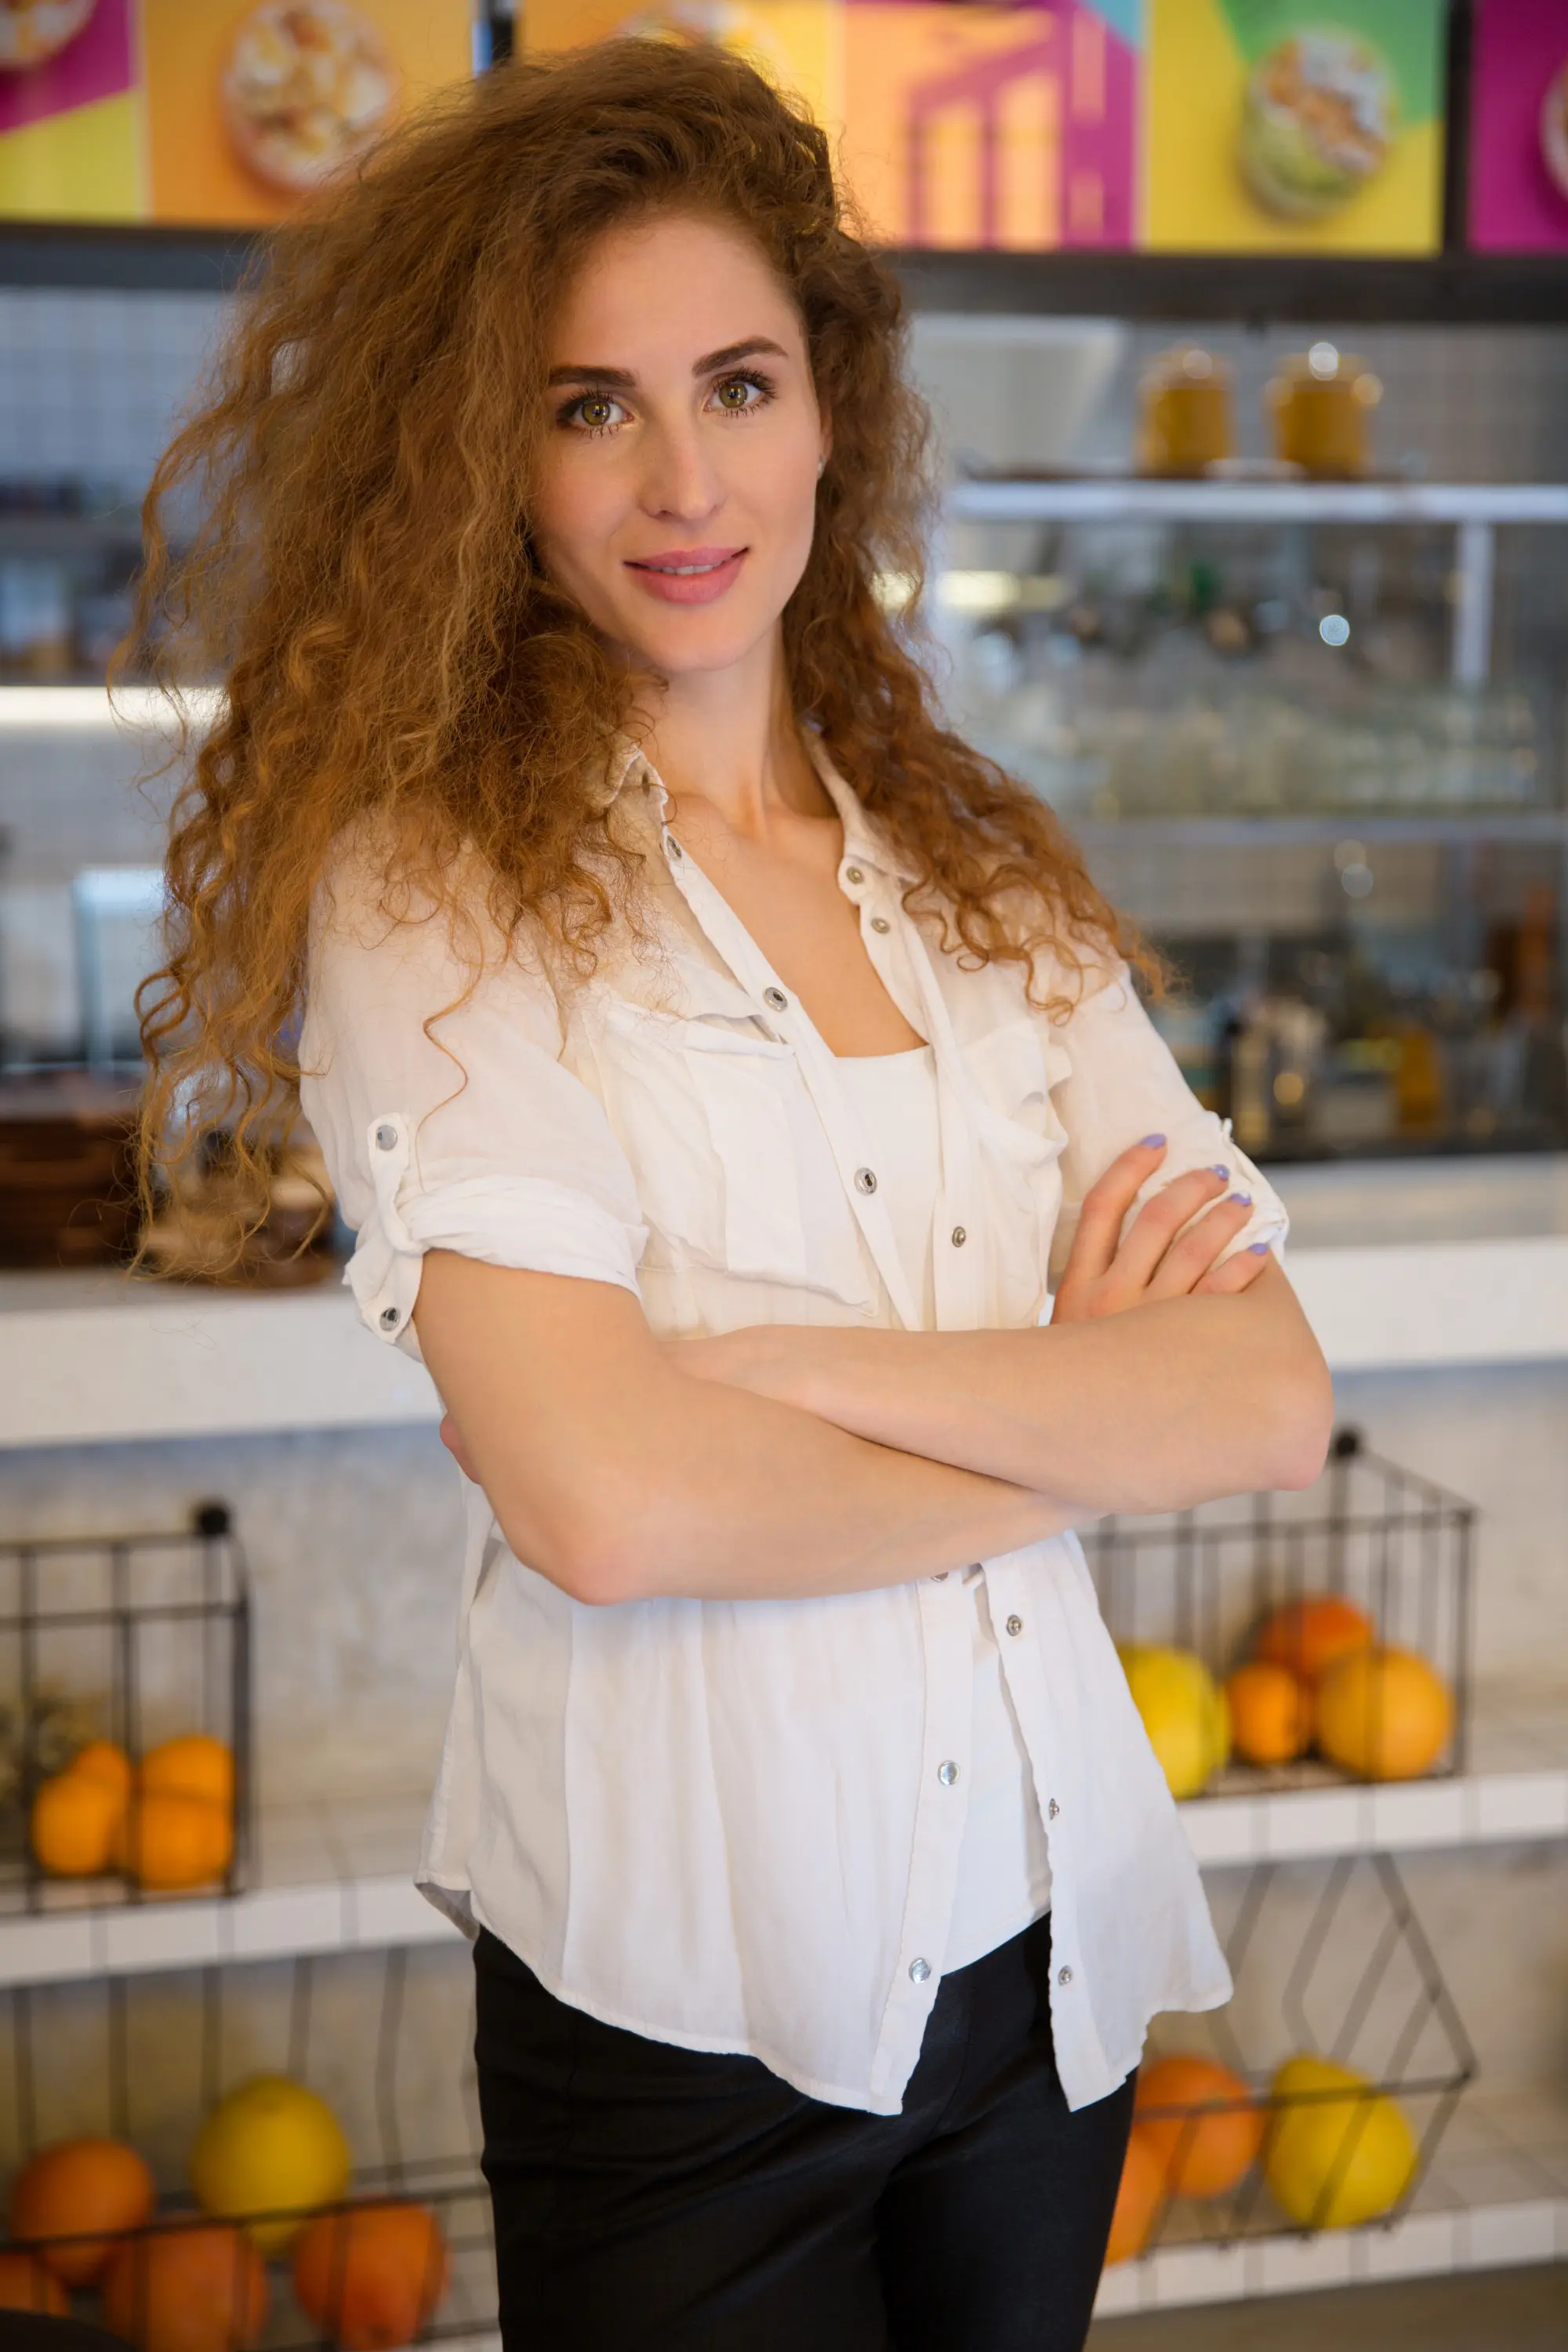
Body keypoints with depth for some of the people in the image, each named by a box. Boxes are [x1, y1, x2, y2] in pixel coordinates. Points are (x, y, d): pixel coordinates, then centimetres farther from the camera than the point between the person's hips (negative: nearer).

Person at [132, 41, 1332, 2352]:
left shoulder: (986, 874, 3)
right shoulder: (429, 888, -10)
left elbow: (1274, 1398, -6)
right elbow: (598, 1500, -23)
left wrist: (802, 1368, -19)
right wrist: (1079, 1425, -9)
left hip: (1055, 1938, 5)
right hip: (687, 2006, -4)